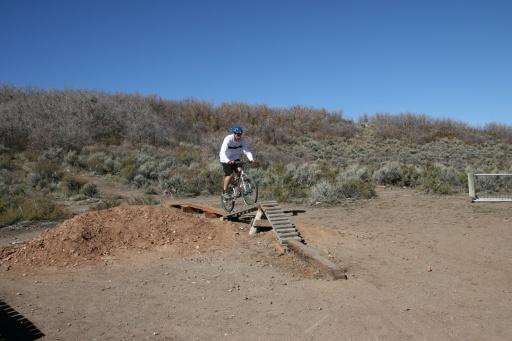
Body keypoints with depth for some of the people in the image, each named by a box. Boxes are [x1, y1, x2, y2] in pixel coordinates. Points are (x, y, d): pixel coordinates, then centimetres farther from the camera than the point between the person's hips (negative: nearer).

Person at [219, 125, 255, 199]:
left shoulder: (242, 140, -15)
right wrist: (228, 161, -53)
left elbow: (246, 150, -19)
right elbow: (223, 152, -35)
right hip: (226, 160, -4)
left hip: (235, 158, 4)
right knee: (230, 175, -18)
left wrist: (251, 159, -38)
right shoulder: (228, 139, -27)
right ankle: (224, 192, -2)